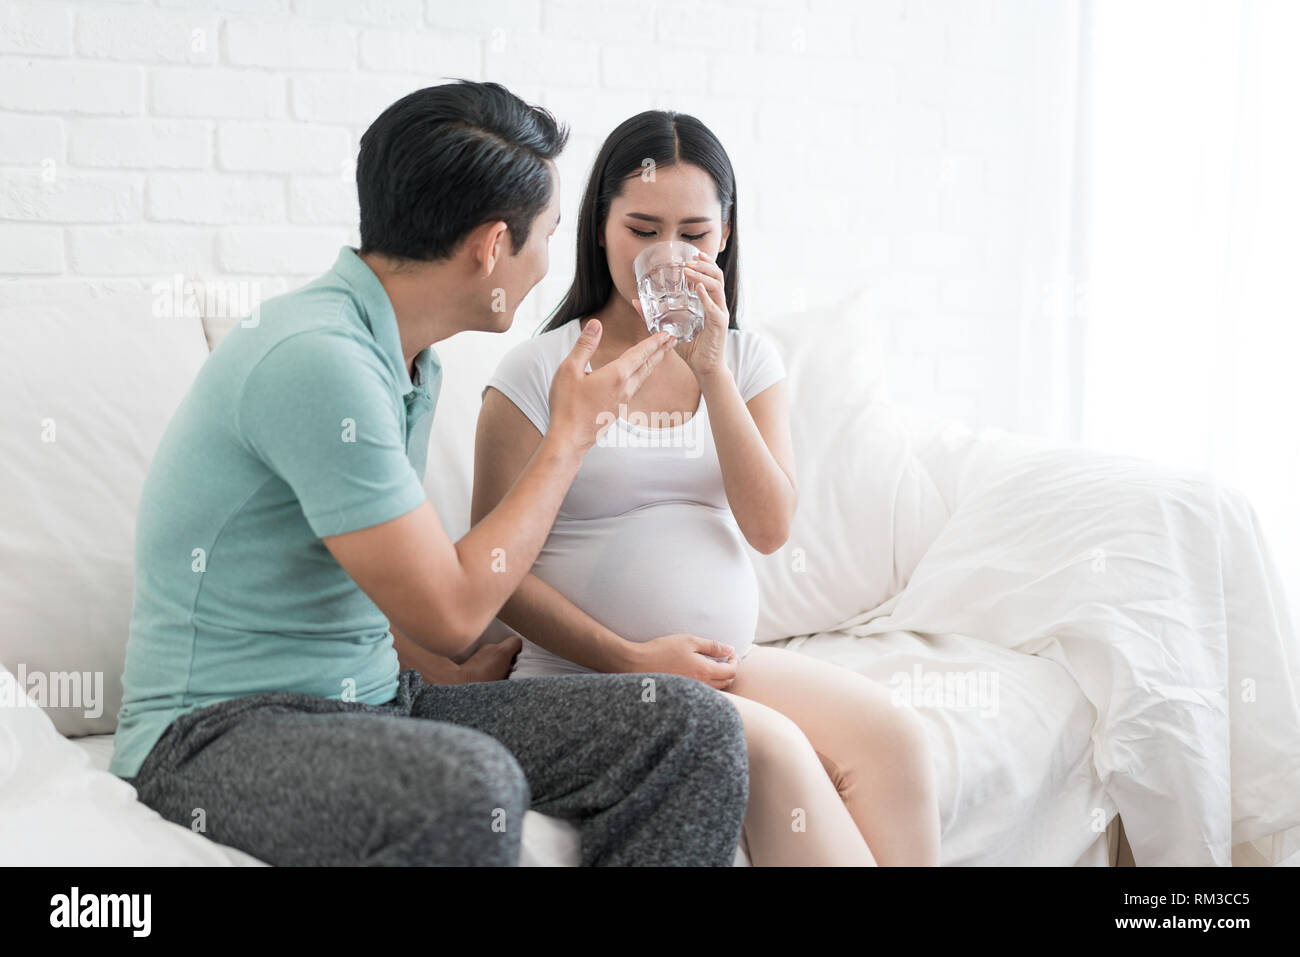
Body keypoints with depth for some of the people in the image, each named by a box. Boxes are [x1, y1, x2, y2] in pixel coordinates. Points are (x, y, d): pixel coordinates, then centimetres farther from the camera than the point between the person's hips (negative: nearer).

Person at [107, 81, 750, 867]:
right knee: (467, 786, -41)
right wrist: (573, 433, -8)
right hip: (221, 727, -8)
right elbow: (449, 612, -18)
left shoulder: (410, 359, 10)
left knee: (696, 726, -9)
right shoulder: (316, 358, -21)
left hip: (373, 700, 9)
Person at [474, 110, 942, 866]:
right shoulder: (541, 369, -3)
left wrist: (711, 369, -11)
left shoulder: (749, 359, 10)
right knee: (772, 749, -29)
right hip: (587, 679, -4)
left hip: (729, 663, 4)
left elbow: (770, 529, -3)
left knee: (891, 732, -22)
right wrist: (630, 659, -14)